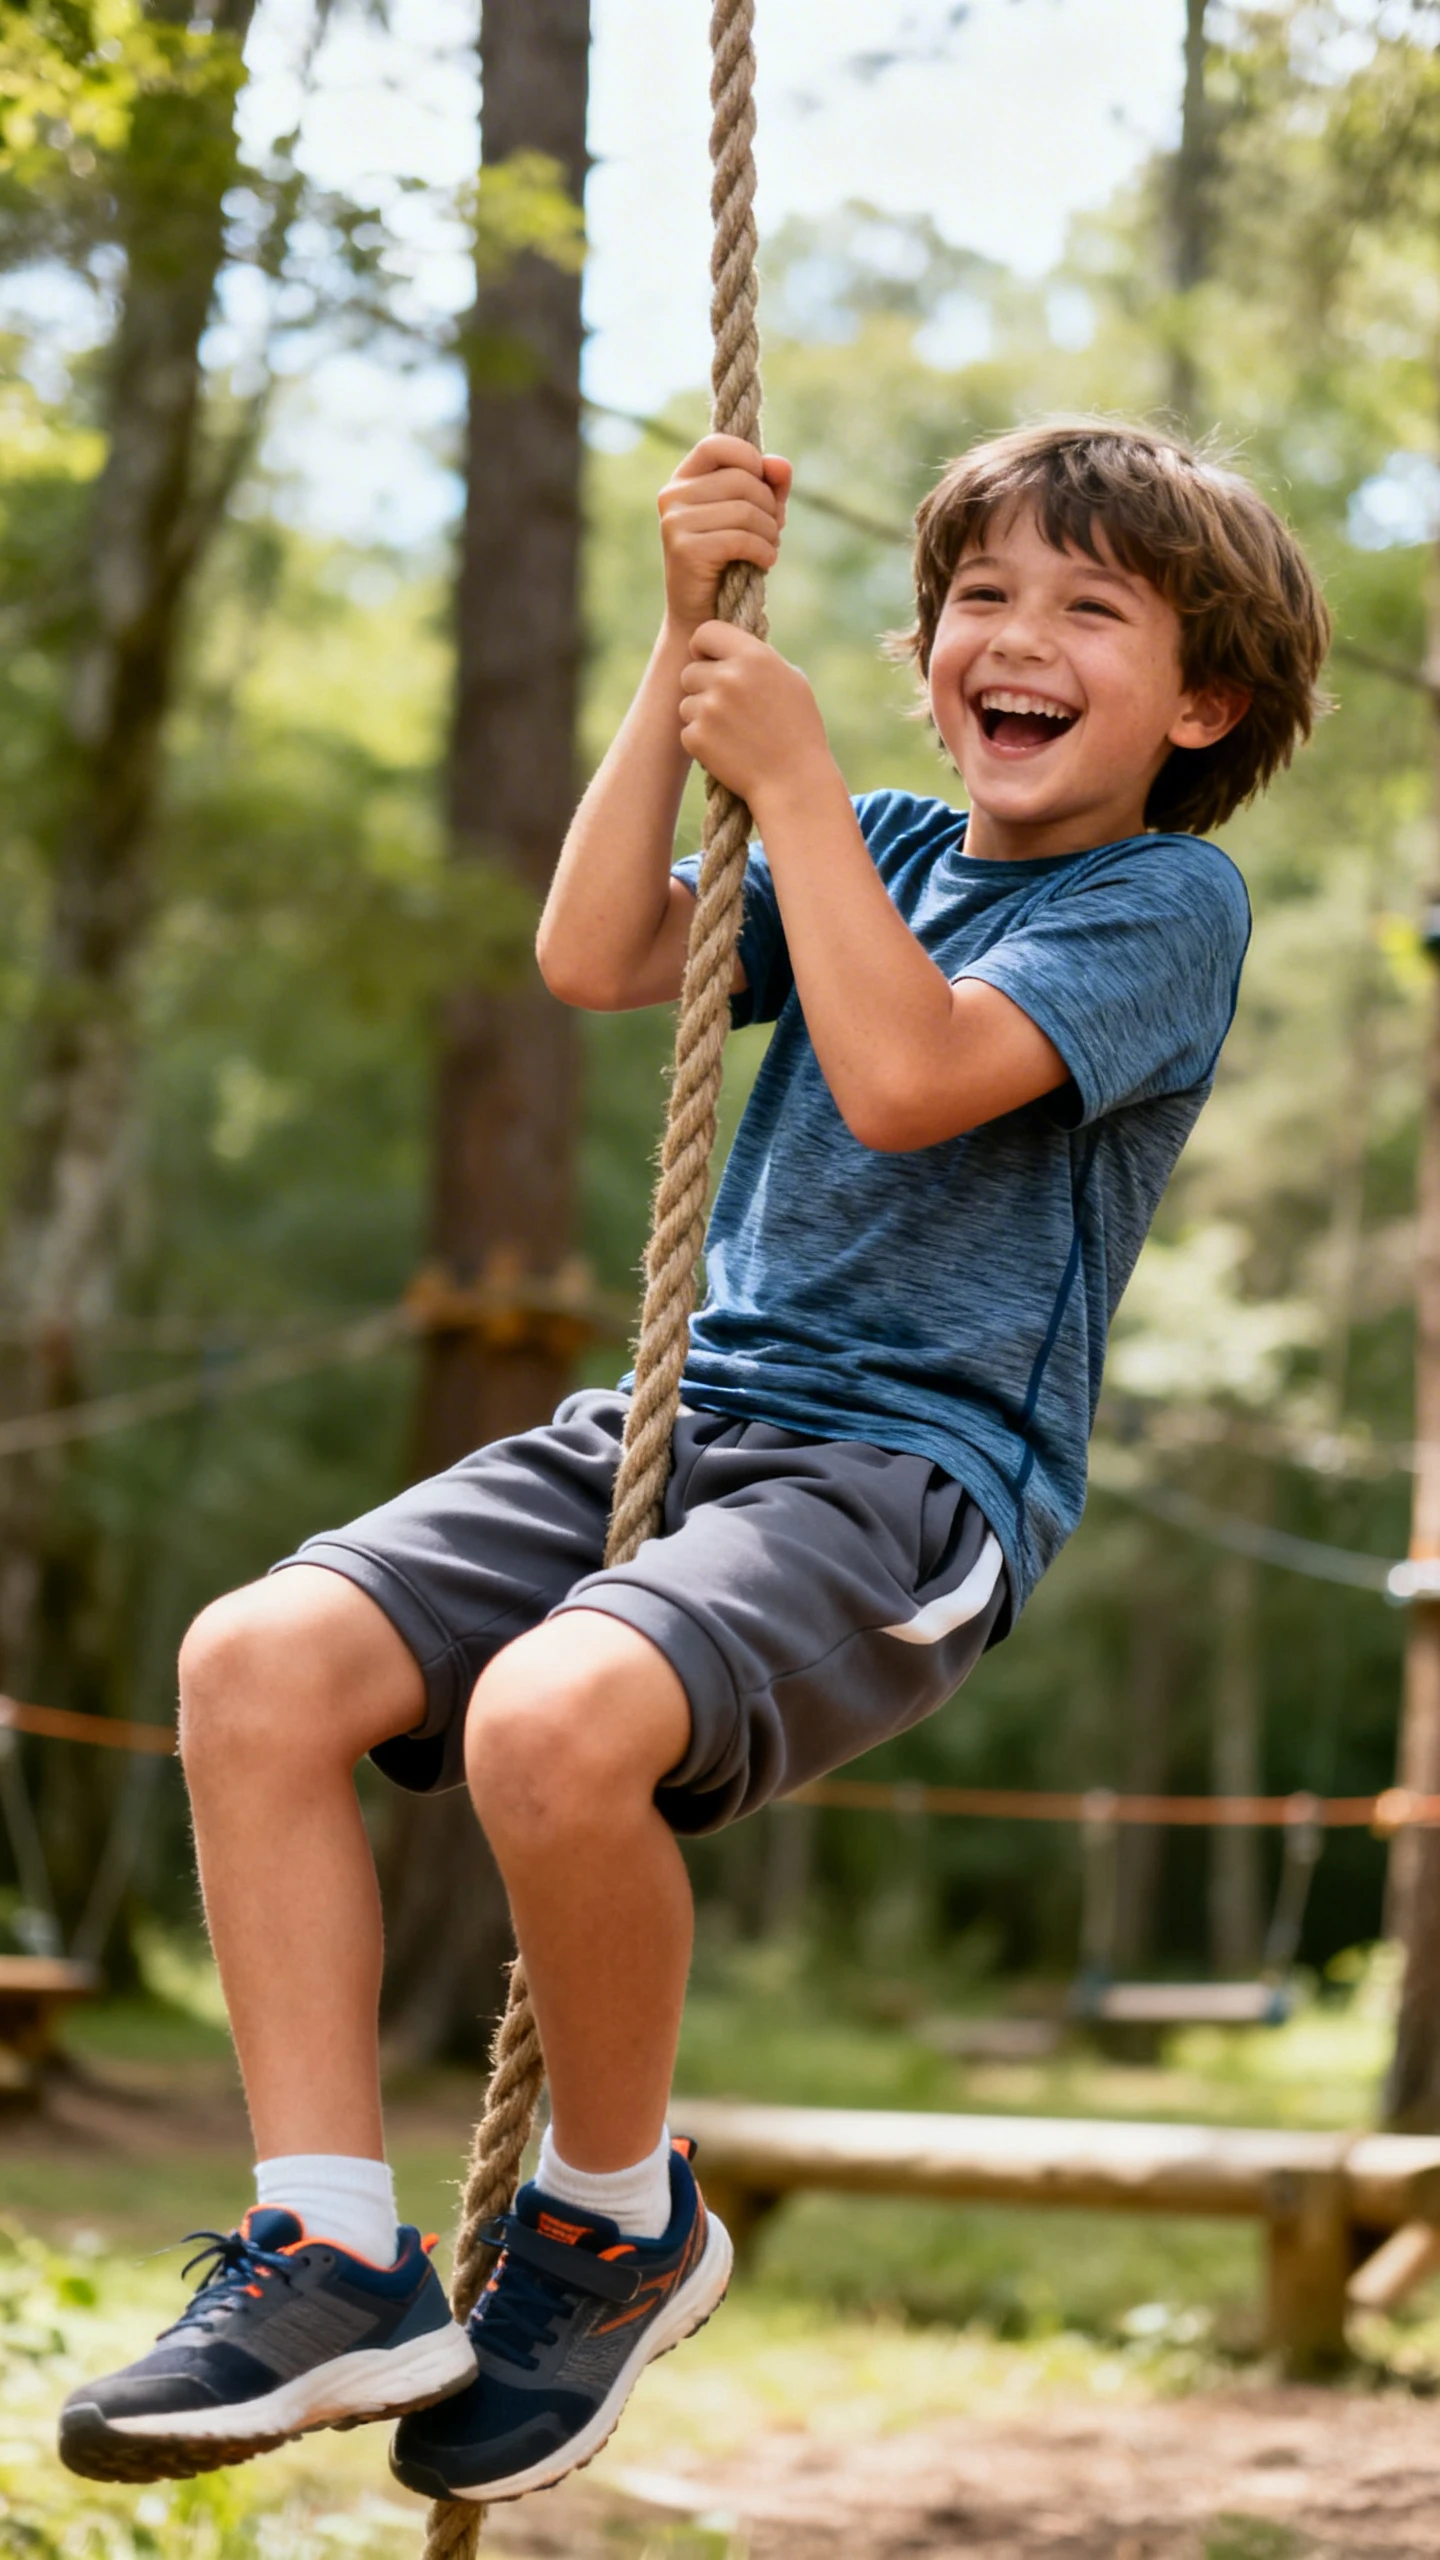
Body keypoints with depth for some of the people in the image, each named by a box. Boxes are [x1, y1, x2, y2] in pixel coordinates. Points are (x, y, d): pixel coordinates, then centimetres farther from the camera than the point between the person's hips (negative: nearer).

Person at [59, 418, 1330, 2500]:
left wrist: (792, 773, -9)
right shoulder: (884, 848, 19)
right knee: (257, 1661, -16)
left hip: (916, 1472, -7)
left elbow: (905, 1075, -17)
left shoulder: (1171, 901, -2)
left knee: (553, 1720, -35)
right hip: (676, 1418, 7)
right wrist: (689, 648, 2)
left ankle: (619, 2222, -7)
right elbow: (593, 958, 6)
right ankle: (334, 2260, -13)